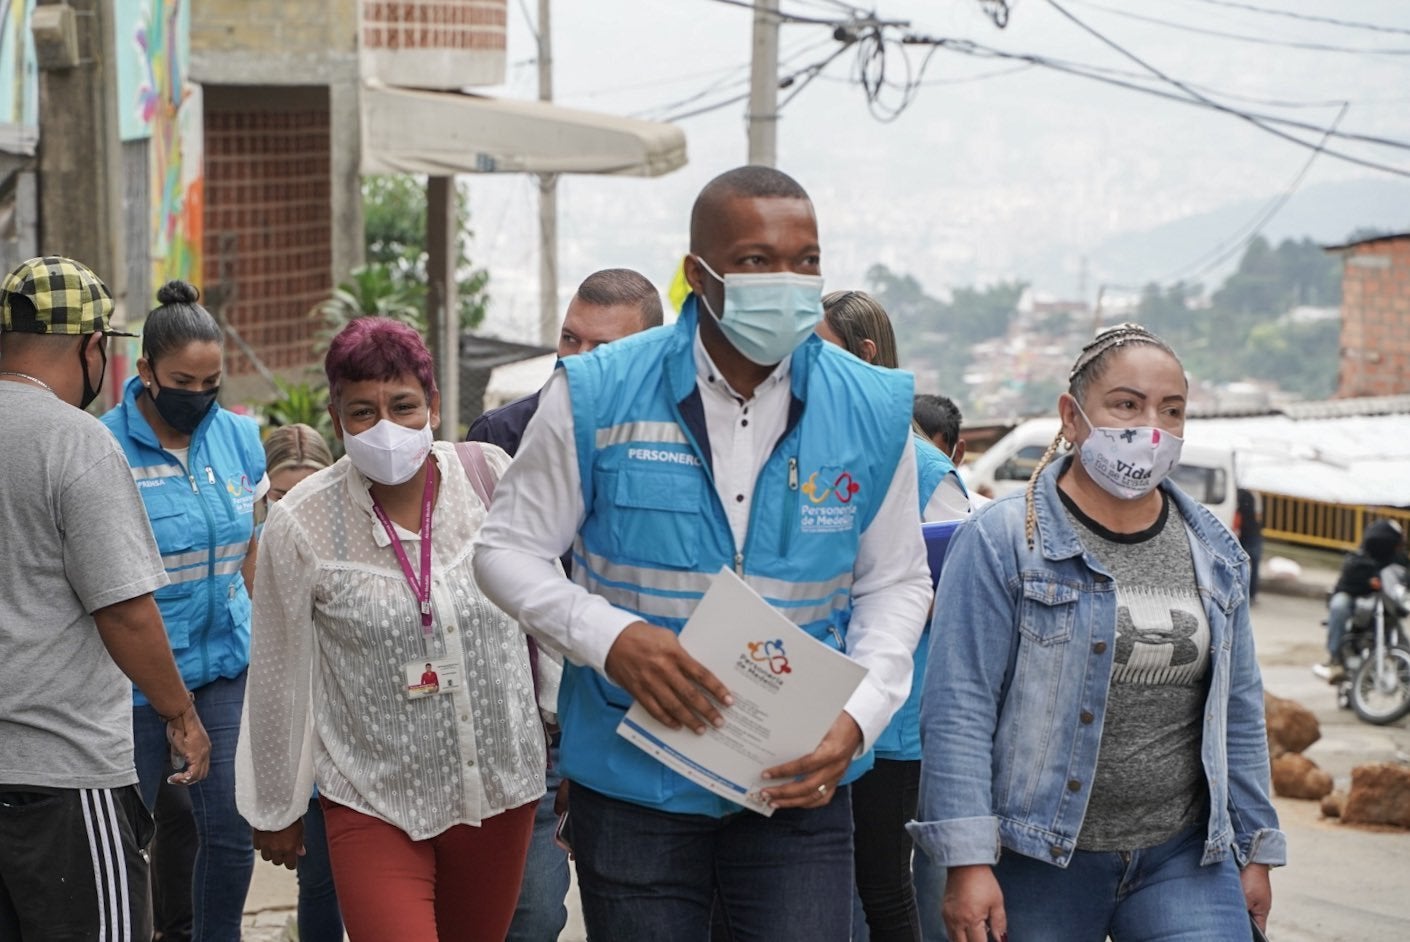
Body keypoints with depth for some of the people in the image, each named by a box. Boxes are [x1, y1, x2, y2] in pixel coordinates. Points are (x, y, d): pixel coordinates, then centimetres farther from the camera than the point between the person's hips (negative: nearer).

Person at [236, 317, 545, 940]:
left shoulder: (493, 477, -6)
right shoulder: (299, 526, -11)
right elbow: (280, 679, 0)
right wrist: (276, 809, 9)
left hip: (502, 791, 3)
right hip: (374, 804, -3)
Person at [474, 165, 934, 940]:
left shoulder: (873, 412, -1)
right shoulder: (596, 396, -7)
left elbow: (894, 584, 8)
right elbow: (508, 549, -1)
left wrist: (859, 714, -9)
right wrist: (610, 637, -19)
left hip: (797, 783, 1)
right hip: (634, 782, -1)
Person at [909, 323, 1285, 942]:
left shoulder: (1215, 554, 11)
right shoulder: (1002, 542, -6)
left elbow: (1239, 710, 17)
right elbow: (958, 709, -11)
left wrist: (1256, 850, 15)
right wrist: (966, 861, -18)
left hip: (1185, 863, 4)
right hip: (1038, 862, -4)